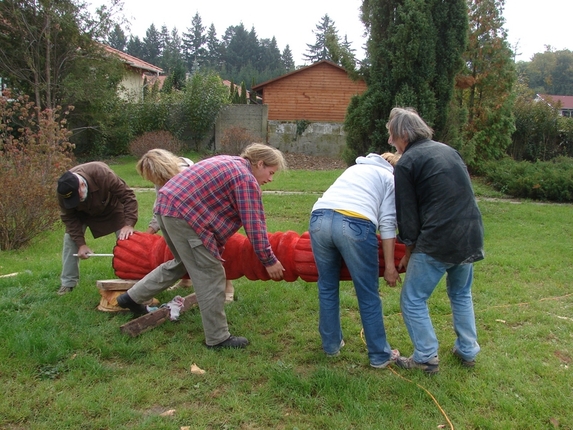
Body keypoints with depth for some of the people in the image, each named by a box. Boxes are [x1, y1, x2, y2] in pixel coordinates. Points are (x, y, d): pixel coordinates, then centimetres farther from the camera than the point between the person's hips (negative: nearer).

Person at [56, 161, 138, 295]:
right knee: (70, 239, -8)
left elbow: (128, 196, -37)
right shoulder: (64, 191, -31)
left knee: (126, 239, -13)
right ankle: (68, 283, 5)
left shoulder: (102, 174, -42)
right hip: (83, 212, 2)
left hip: (111, 208, -2)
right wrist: (81, 243, -26)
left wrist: (128, 224, -45)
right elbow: (68, 218, -20)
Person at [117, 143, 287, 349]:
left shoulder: (229, 162, 19)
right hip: (184, 214, -10)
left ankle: (132, 297, 36)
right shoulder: (247, 179, -8)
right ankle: (218, 338, 7)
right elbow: (254, 225, -10)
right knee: (210, 276, -2)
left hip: (166, 203, 10)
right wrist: (269, 260, -2)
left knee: (182, 262, 26)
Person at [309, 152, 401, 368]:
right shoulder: (390, 178, 22)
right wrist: (389, 265, 7)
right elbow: (387, 222, 9)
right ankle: (380, 355, 20)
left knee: (327, 287, 20)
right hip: (354, 224, -4)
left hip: (319, 219, 5)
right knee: (368, 295, 8)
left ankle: (331, 344, 32)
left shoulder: (353, 168, 37)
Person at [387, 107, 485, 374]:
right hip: (471, 237, 8)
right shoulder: (449, 151, 14)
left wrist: (409, 251, 10)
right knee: (462, 294, 27)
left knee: (413, 300, 9)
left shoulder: (406, 164, -6)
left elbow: (407, 214, -5)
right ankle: (468, 351, 35)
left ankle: (426, 358, 15)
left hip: (438, 242, -8)